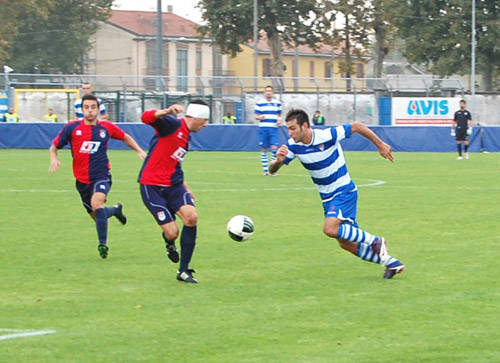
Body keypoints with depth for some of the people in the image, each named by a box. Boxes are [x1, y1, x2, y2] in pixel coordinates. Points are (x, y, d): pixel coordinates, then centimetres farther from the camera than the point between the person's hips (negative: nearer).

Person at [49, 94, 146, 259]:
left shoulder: (106, 127, 0)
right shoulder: (72, 127, -2)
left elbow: (125, 137, 20)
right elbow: (54, 147, 6)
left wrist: (139, 150, 7)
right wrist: (54, 158, -15)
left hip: (101, 176, -2)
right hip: (82, 180, 2)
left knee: (96, 202, -31)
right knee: (96, 216, 12)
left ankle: (103, 244, -25)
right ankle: (115, 209, 47)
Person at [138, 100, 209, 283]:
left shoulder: (186, 136, 17)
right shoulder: (172, 124, -10)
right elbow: (146, 118, -29)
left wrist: (184, 186, 30)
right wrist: (168, 111, -46)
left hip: (173, 185, 8)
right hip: (152, 187, -8)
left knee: (191, 216, -18)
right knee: (172, 232, -13)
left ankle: (183, 271, -7)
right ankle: (170, 244, 30)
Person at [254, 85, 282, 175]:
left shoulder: (277, 103, 10)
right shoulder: (259, 103, 5)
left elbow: (279, 115, 19)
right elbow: (256, 116, 7)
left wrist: (279, 120, -3)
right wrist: (259, 117, -16)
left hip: (273, 128, 0)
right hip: (263, 129, 0)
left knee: (274, 148, -12)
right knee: (264, 149, 1)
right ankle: (265, 170, 9)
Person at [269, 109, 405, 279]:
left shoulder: (327, 136, -24)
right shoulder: (293, 145, -9)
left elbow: (356, 126, -12)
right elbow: (273, 170, -7)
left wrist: (380, 145, -3)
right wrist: (278, 160, -32)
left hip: (344, 191, -7)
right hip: (327, 198, 7)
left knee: (330, 228, -28)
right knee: (346, 244, 6)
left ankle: (375, 241, -10)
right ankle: (392, 263, 20)